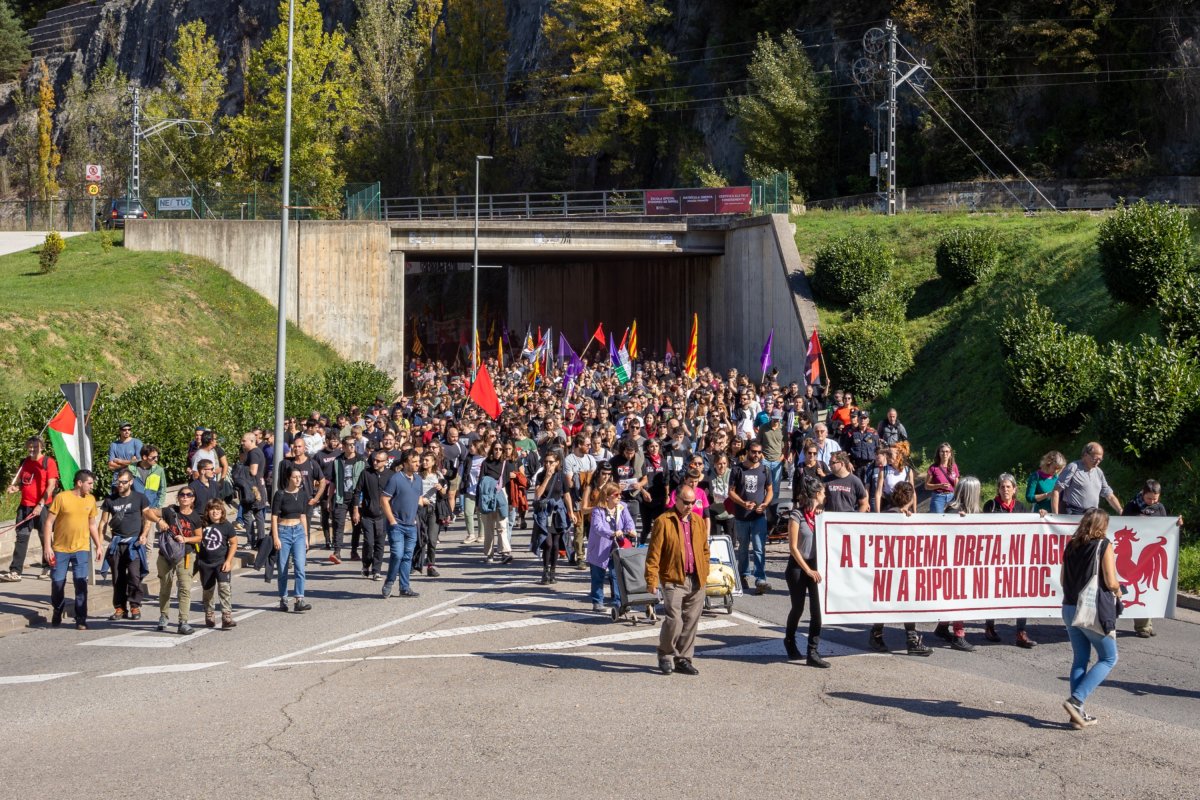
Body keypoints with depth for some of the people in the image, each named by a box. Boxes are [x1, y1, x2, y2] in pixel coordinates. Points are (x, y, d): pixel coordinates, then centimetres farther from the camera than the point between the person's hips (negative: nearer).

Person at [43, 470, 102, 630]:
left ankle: (81, 620, -1)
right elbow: (49, 522, -7)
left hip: (81, 549, 2)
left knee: (81, 583, -7)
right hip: (60, 549, -2)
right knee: (57, 582, 3)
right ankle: (57, 611, 30)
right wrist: (47, 546, -11)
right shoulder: (61, 497, -9)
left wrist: (99, 544, 11)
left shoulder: (90, 500, 5)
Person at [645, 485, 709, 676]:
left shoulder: (698, 521, 13)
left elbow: (704, 549, 21)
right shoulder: (664, 522, -5)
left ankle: (683, 659, 17)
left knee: (691, 622, 7)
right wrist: (652, 580, -12)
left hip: (696, 581, 5)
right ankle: (665, 655, 8)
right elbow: (654, 553, -7)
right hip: (674, 580, -5)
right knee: (674, 620, -12)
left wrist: (705, 572, 15)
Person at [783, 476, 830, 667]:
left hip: (815, 566, 4)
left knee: (817, 609, -5)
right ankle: (789, 641, 37)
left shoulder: (819, 514, 6)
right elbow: (793, 547, -12)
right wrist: (808, 570, -13)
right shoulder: (796, 516, -11)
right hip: (798, 567, -4)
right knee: (798, 608, 10)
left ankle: (812, 653, -4)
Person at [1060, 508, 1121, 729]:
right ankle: (1076, 700, -9)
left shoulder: (1071, 546, 7)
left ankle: (1078, 714, 11)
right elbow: (1111, 582, -13)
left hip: (1070, 608, 6)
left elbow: (1062, 579, 12)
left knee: (1080, 659, 13)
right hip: (1094, 610, -6)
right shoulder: (1103, 546, -10)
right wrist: (1117, 591, 8)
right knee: (1108, 659, 6)